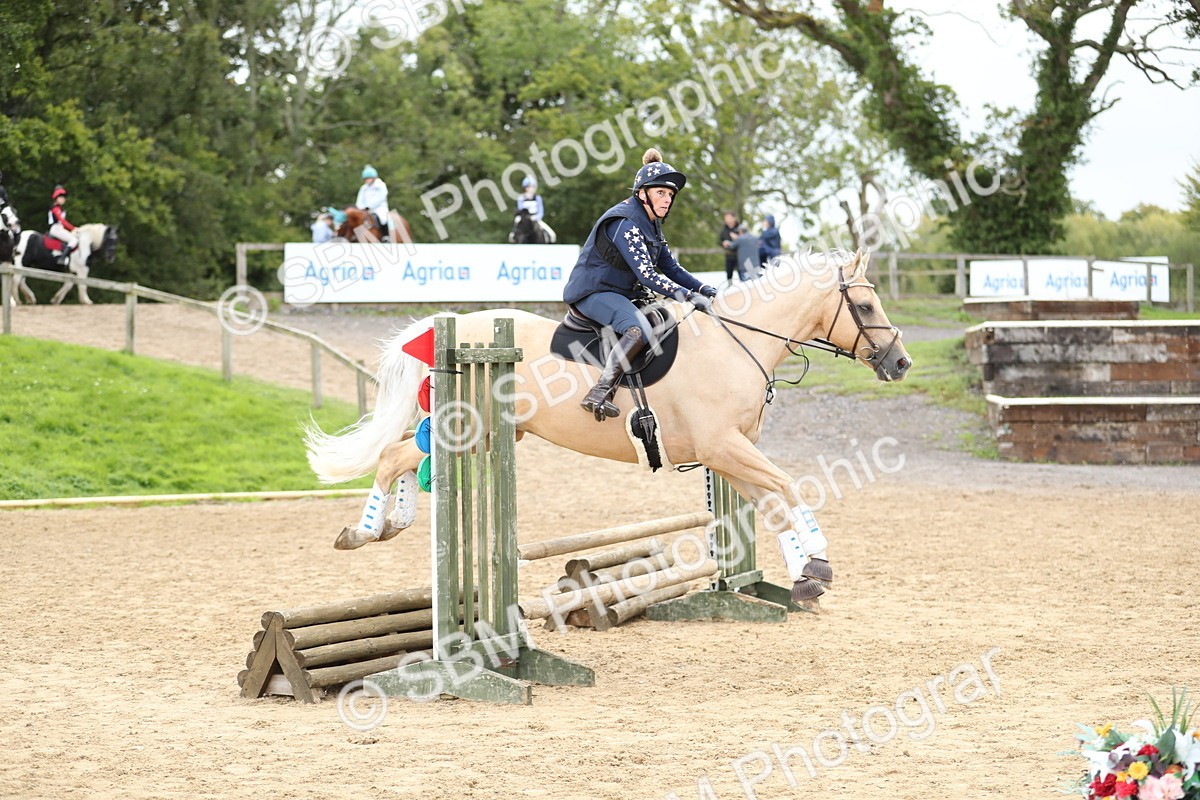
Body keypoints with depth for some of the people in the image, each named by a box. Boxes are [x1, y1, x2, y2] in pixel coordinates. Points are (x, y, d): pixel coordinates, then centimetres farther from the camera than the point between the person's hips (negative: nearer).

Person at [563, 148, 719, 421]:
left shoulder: (651, 224, 12)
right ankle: (599, 394, -41)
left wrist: (702, 289, 0)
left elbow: (670, 267, 16)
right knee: (640, 328, -35)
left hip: (623, 294, 11)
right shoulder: (625, 223, -20)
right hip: (594, 293, -11)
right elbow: (646, 275, -27)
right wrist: (689, 296, -31)